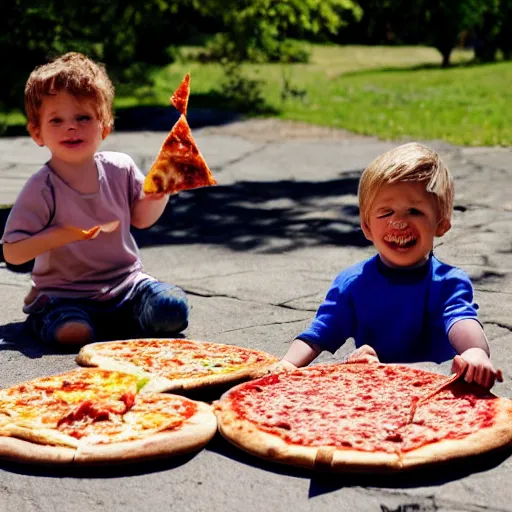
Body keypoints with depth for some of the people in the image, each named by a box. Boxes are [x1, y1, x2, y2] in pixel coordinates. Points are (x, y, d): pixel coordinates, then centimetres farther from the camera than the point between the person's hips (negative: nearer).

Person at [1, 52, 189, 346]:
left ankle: (107, 323, 2)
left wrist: (159, 193, -7)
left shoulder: (121, 169, -2)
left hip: (126, 284, 4)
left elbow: (141, 217, 14)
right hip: (64, 295, -4)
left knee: (174, 310, -18)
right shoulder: (41, 189, -14)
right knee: (74, 332, -33)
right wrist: (59, 235, -28)